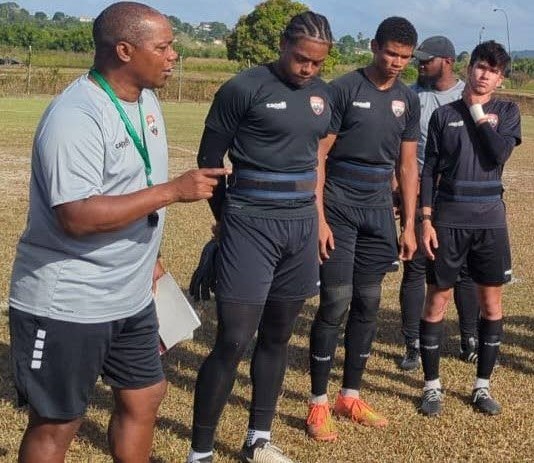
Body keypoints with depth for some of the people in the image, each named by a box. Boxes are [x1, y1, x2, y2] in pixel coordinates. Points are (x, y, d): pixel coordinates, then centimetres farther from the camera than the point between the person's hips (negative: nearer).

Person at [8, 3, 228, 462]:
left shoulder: (145, 99, 6)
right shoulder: (75, 117, -24)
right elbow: (77, 217, -30)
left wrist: (149, 259, 20)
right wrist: (174, 190, -28)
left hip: (130, 297, 9)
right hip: (67, 306, -9)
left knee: (143, 398, 19)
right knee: (56, 425, 5)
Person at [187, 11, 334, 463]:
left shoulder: (321, 93, 10)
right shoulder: (244, 88, -10)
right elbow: (210, 159, -2)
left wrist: (316, 218, 17)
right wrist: (227, 217, 8)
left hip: (301, 227, 6)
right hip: (251, 227, -6)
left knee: (277, 337, 12)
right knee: (233, 341, -7)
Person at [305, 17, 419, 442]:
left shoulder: (408, 100, 9)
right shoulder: (343, 89, -8)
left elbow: (408, 166, 13)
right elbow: (318, 156, -9)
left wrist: (409, 225, 10)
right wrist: (319, 217, -15)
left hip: (379, 211, 6)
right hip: (339, 207, -5)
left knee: (368, 303, 9)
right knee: (336, 302, -6)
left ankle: (351, 396, 22)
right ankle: (318, 404, 6)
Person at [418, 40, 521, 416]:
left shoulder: (507, 111, 6)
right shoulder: (444, 115, 4)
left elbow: (498, 155, -12)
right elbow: (429, 170, 2)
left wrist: (478, 113, -7)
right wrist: (425, 220, -5)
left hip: (490, 219, 1)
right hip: (448, 219, -1)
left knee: (492, 303, 5)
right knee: (437, 301, 1)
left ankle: (483, 386, 19)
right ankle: (433, 386, 14)